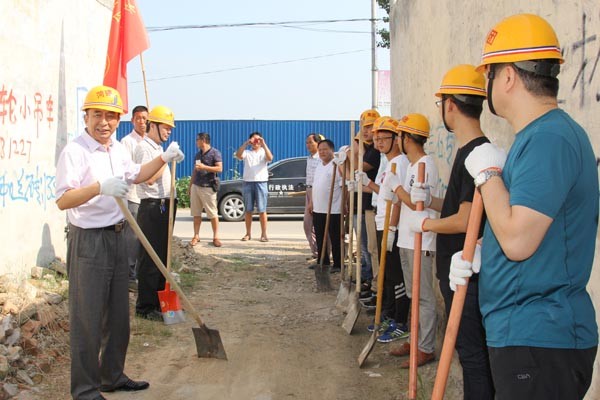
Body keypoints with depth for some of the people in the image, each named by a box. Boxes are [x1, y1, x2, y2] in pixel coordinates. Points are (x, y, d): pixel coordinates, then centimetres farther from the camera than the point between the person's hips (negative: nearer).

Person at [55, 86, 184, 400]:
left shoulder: (119, 150, 11)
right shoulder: (74, 151, -15)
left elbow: (135, 175, 30)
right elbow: (62, 200, -24)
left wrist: (163, 158, 17)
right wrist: (100, 187, -37)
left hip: (116, 237, 8)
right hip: (87, 241, -8)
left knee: (118, 315, 16)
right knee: (87, 318, -3)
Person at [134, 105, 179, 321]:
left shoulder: (158, 148, 19)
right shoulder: (144, 148, -10)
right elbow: (149, 178, -21)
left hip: (164, 207, 10)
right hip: (152, 207, -10)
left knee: (162, 256, 15)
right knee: (150, 258, -7)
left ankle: (159, 301, 25)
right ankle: (146, 307, -2)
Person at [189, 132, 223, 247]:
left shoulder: (215, 153, -5)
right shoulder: (198, 154, 17)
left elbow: (219, 169, -15)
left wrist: (204, 167, -20)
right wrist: (190, 185, 19)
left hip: (208, 187, -7)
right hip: (196, 186, 7)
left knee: (212, 213, -4)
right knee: (196, 213, 4)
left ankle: (216, 237, 0)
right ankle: (196, 236, 9)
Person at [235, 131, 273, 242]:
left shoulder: (264, 152, 8)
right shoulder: (247, 153, 10)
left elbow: (270, 158, -15)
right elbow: (238, 155, -11)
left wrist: (264, 144, -20)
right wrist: (245, 143, -19)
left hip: (261, 182, -2)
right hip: (248, 183, 2)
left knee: (262, 210, -3)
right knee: (248, 210, 6)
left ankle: (264, 234, 1)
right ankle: (248, 233, 13)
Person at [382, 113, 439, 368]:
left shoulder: (425, 165, -15)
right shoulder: (412, 165, 16)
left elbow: (417, 203, -21)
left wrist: (395, 185, -14)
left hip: (420, 243, -10)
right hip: (407, 241, 10)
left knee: (424, 297, -4)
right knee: (414, 295, 16)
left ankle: (426, 349, 2)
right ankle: (416, 342, 26)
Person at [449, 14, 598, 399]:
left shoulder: (548, 138, -21)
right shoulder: (545, 133, 13)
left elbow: (517, 241, -27)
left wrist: (488, 173, -14)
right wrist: (478, 257, 7)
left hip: (537, 341, -10)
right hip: (530, 331, 10)